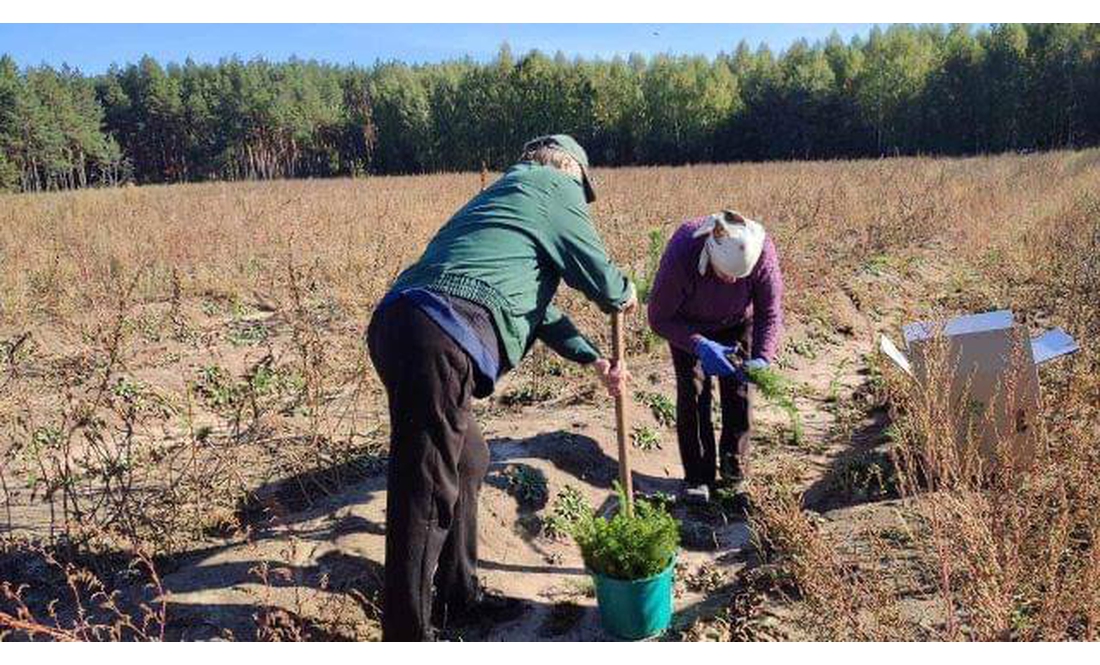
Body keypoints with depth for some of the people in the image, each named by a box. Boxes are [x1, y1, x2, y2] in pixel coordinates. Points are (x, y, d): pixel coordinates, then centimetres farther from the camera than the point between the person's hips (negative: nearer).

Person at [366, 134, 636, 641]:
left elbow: (534, 303, 38)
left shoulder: (504, 194, 35)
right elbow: (596, 274, 10)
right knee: (427, 491, -4)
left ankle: (459, 597, 35)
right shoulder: (554, 186, 9)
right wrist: (623, 295, 33)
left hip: (398, 324, 10)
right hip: (440, 338, -10)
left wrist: (594, 360, 38)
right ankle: (407, 638, 6)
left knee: (468, 461, 23)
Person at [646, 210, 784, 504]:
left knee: (738, 389, 1)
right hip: (687, 322, -2)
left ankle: (735, 467, 19)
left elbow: (770, 312, -23)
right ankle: (697, 477, 5)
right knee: (692, 391, -7)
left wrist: (762, 358, -38)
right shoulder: (681, 254, -42)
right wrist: (700, 346, -41)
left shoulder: (763, 252, -36)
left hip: (737, 322, 2)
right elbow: (659, 318, -29)